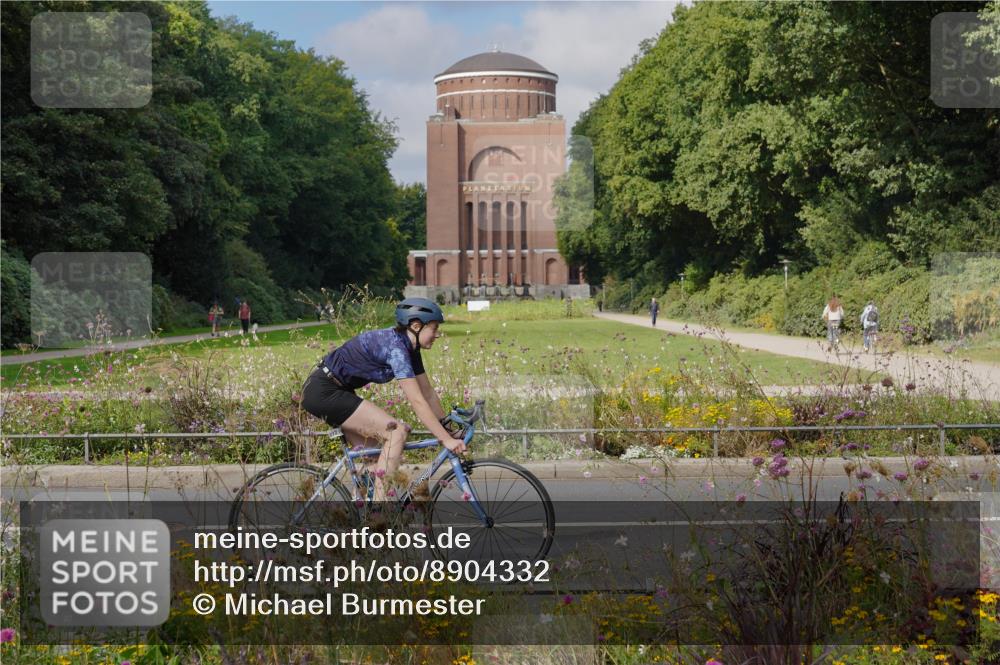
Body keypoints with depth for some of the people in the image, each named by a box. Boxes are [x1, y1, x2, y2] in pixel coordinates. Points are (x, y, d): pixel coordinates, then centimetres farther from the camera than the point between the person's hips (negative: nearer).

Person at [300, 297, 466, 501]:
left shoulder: (410, 347, 7)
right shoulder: (395, 346, -22)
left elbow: (428, 392, 12)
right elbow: (417, 402, -26)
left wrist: (448, 428, 10)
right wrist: (446, 440, -26)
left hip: (330, 391, 10)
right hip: (324, 392, -10)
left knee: (378, 457, 10)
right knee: (397, 431, -16)